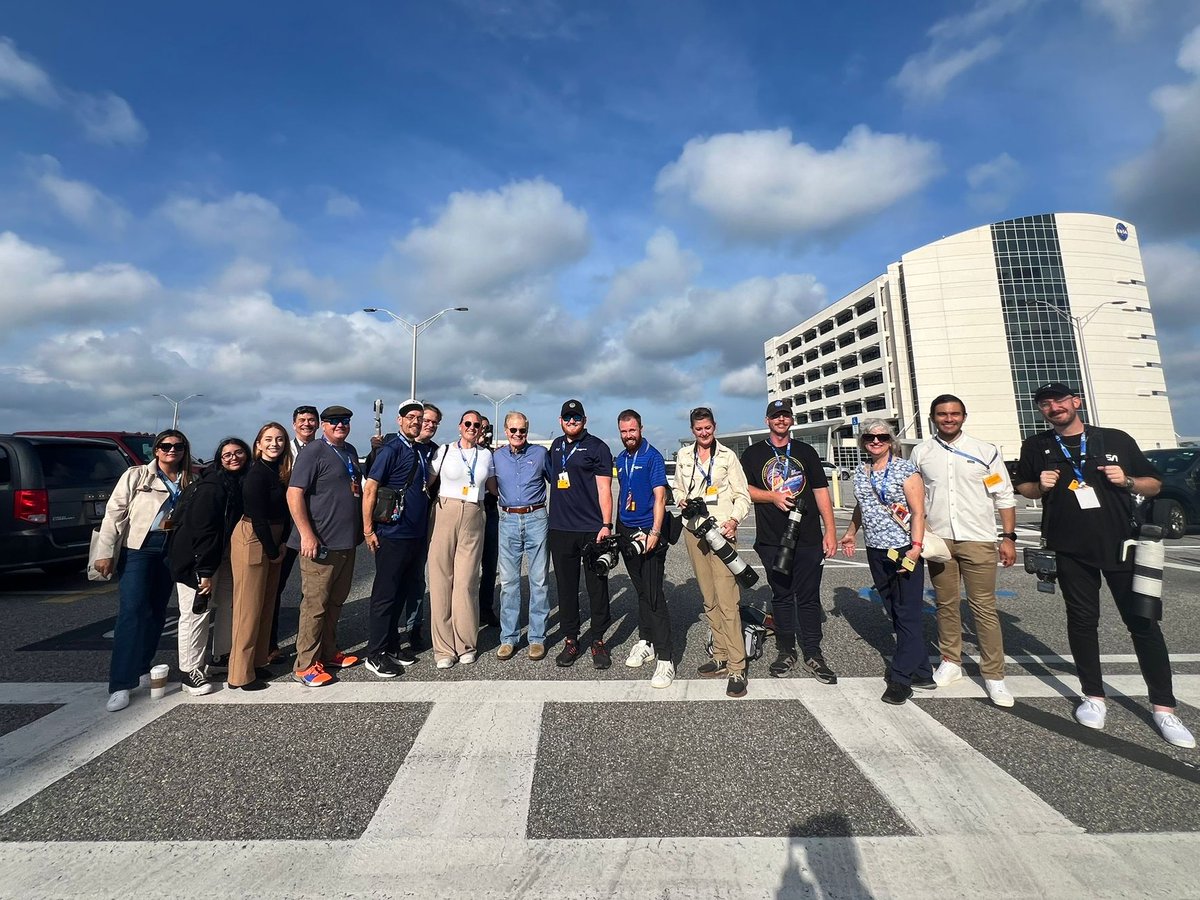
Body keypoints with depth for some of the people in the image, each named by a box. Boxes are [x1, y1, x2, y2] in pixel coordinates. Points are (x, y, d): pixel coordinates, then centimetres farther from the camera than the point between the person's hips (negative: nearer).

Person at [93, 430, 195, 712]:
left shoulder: (188, 482, 8)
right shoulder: (136, 476, -1)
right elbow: (114, 513, -5)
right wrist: (105, 552, -10)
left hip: (171, 550, 4)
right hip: (137, 548, -3)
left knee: (156, 612, 9)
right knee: (132, 611, -10)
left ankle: (141, 669, 24)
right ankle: (121, 684, -4)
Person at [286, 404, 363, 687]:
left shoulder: (350, 451, 14)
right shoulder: (313, 452, -9)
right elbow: (294, 494, -16)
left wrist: (361, 530, 17)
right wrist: (307, 534, -21)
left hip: (347, 542, 8)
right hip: (321, 543, -8)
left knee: (335, 601, 16)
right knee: (315, 603, 0)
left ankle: (328, 652, 29)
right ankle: (305, 664, 12)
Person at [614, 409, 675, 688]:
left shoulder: (652, 456, -8)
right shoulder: (620, 459, 12)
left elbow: (660, 497, -13)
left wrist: (655, 532, -21)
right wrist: (616, 528, 16)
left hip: (648, 532, -7)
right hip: (627, 532, 7)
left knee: (654, 595, -8)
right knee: (641, 591, 16)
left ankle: (665, 658, -2)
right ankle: (645, 642, 29)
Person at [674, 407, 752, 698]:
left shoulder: (728, 456, 4)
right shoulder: (683, 455, 12)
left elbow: (742, 495, 3)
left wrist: (734, 519, -13)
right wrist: (682, 501, -2)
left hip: (721, 531, -4)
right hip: (694, 531, 4)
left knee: (727, 600, -9)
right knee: (709, 599, 10)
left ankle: (736, 669, -3)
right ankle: (720, 657, 21)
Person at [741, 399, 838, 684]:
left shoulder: (806, 452, 11)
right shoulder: (753, 454, 9)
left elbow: (821, 492, 8)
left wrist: (830, 530, 1)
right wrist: (772, 496, -13)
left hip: (808, 539, 1)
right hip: (772, 540, 0)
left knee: (809, 597, 4)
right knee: (781, 596, 8)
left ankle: (813, 654, 16)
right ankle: (786, 652, 20)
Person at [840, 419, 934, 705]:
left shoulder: (906, 469, -7)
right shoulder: (861, 473, 9)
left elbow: (918, 511, -11)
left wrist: (916, 547, -19)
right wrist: (851, 532, 28)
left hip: (905, 550, -6)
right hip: (876, 551, 6)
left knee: (908, 614, -1)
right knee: (895, 612, 11)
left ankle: (901, 678, 7)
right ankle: (921, 672, 24)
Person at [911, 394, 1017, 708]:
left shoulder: (985, 451, 3)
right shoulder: (921, 453, 5)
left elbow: (1004, 497, 4)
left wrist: (1009, 537, -1)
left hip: (978, 540, -1)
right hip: (938, 540, 2)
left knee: (984, 607, 1)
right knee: (946, 604, 11)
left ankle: (994, 675, 12)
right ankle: (950, 661, 25)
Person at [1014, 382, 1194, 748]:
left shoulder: (1117, 440, 3)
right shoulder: (1036, 446, 4)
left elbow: (1154, 484, 8)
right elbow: (1022, 487, 13)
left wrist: (1127, 481, -12)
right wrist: (1040, 486, -8)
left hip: (1120, 544, 0)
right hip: (1070, 549, 0)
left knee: (1143, 621, 3)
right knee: (1082, 620, 7)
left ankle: (1164, 707, 15)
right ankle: (1093, 697, 19)